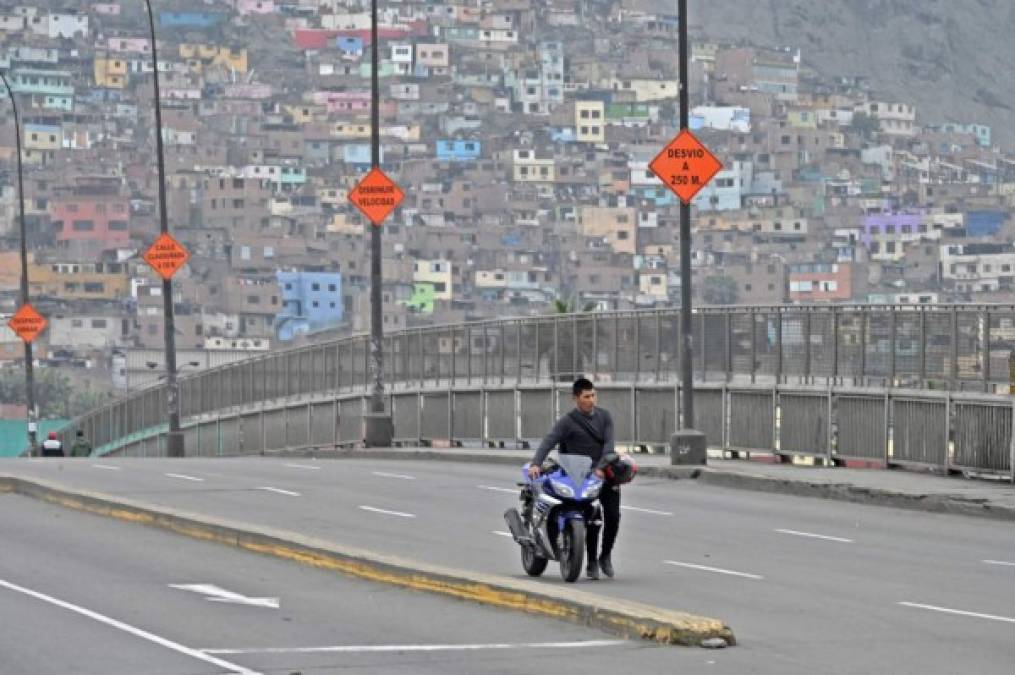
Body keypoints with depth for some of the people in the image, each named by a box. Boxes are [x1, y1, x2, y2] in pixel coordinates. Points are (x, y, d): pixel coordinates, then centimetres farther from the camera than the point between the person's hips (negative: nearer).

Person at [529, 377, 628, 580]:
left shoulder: (604, 415, 6)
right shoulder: (567, 421, -5)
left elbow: (608, 443, -3)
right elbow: (549, 442, -17)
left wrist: (601, 467, -19)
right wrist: (536, 463, -34)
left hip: (606, 472, 3)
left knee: (613, 516, -5)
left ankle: (605, 556, 16)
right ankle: (592, 561, 1)